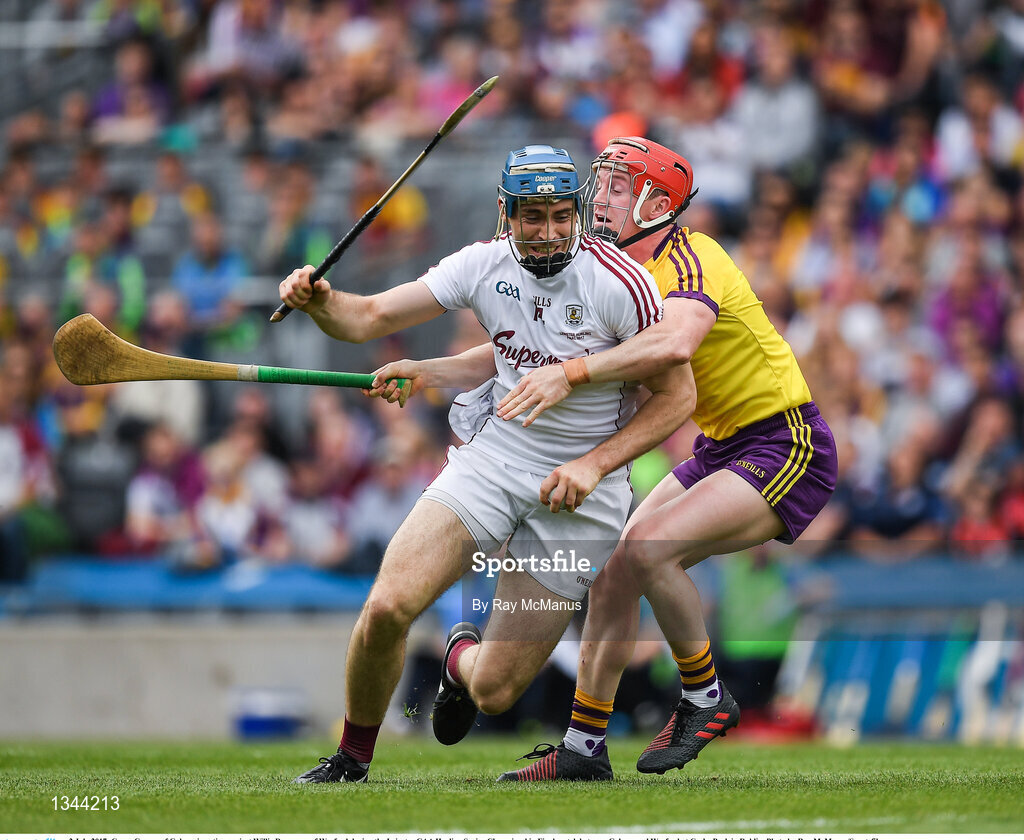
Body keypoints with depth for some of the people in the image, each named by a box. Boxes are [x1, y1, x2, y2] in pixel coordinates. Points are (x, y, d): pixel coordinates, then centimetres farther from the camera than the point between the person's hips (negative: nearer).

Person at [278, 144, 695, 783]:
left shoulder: (621, 283, -16)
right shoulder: (485, 264, -5)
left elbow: (677, 396, -9)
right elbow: (368, 318, -2)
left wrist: (594, 465, -17)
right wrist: (320, 302, -25)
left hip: (581, 491, -3)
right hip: (495, 459, 3)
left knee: (494, 692, -5)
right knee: (387, 609, -20)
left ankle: (464, 658, 36)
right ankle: (353, 759, 6)